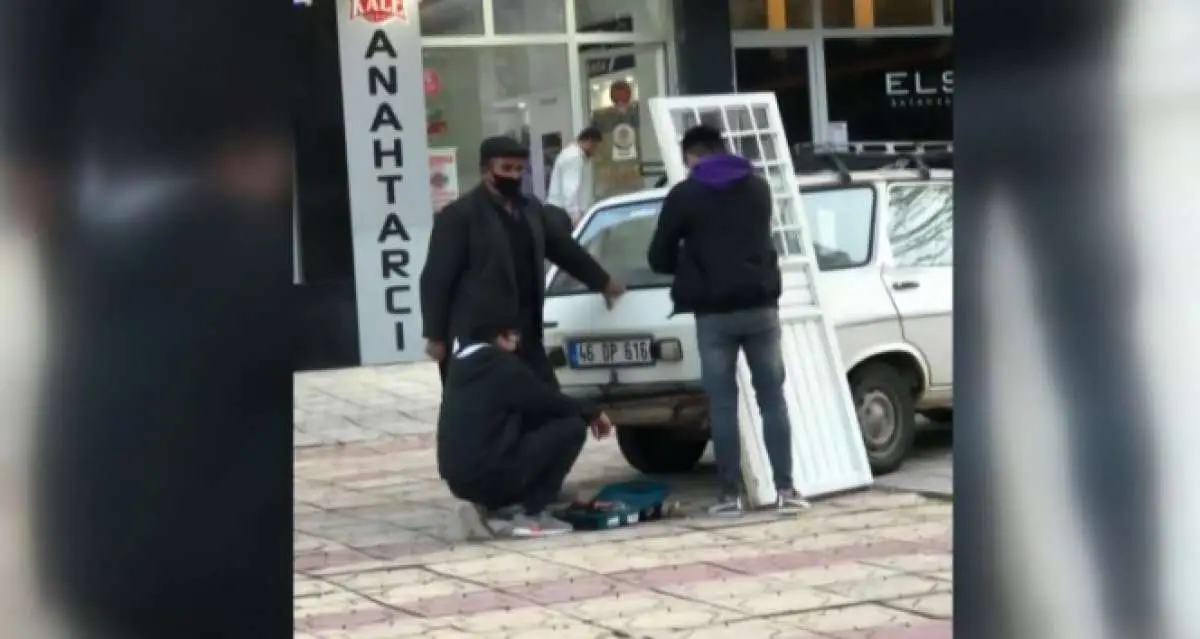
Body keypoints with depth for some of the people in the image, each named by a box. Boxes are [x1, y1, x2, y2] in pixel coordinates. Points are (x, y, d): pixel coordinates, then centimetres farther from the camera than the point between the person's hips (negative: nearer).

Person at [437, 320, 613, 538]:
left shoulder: (462, 367, 18)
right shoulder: (503, 366, -6)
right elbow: (547, 401, 1)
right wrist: (592, 413, 19)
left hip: (459, 477, 8)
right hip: (489, 475, -8)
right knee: (572, 427, -1)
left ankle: (486, 508, 10)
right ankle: (531, 515, -1)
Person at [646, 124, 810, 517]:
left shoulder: (683, 195, 0)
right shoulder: (758, 187, 14)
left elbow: (659, 258, 4)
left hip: (714, 312, -3)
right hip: (760, 305, 3)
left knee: (722, 404, 3)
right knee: (772, 397, 7)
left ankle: (730, 495, 3)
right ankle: (785, 489, 2)